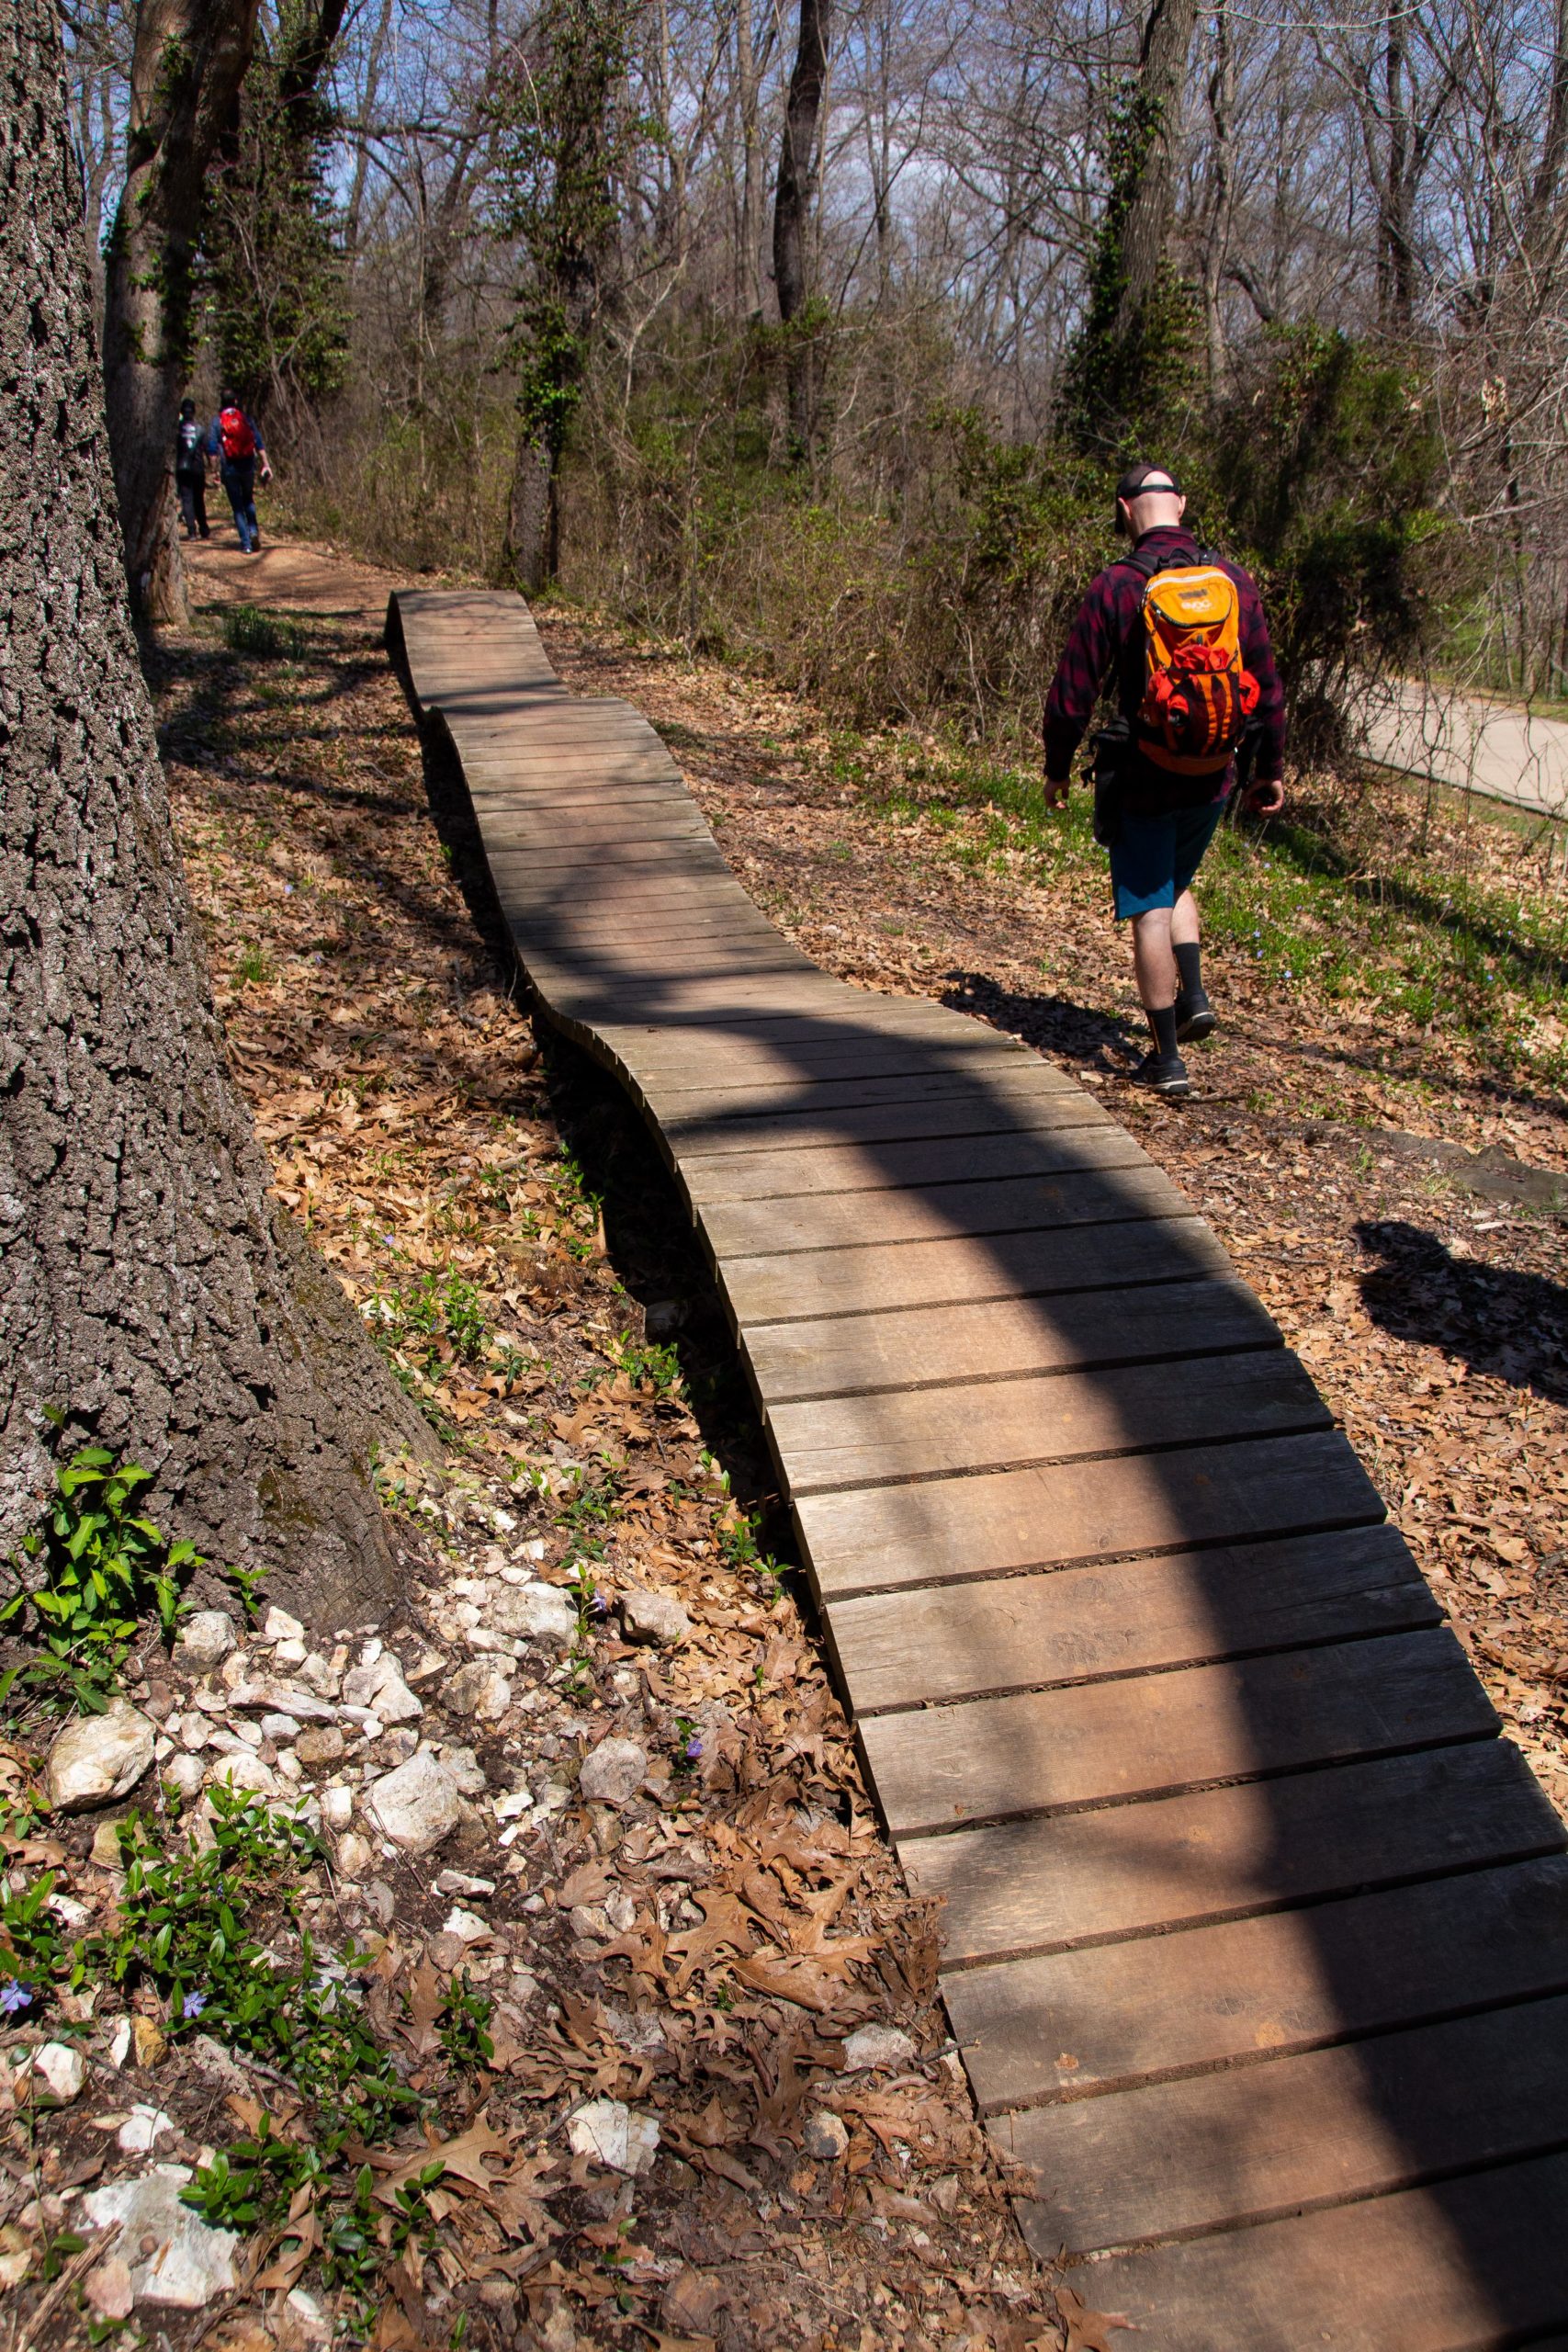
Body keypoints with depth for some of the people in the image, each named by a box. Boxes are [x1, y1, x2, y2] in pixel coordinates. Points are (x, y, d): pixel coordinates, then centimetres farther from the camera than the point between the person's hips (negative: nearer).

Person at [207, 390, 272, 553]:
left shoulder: (216, 422, -1)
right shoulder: (247, 419, 3)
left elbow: (213, 448, -5)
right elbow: (259, 444, -1)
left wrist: (216, 470, -1)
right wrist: (265, 465, 1)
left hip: (229, 468, -2)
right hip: (248, 466, 2)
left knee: (237, 507, 5)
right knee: (249, 501, 22)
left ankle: (246, 544, 0)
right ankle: (253, 530, -1)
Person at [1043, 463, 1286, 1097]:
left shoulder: (1116, 586, -12)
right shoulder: (1235, 581, 0)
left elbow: (1072, 692, -10)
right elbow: (1267, 687, 6)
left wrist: (1056, 768, 4)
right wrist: (1269, 771, 17)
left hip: (1143, 780, -4)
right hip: (1213, 779, 4)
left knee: (1149, 910, 5)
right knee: (1175, 883, 28)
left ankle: (1167, 1059, 8)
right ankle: (1193, 996, 12)